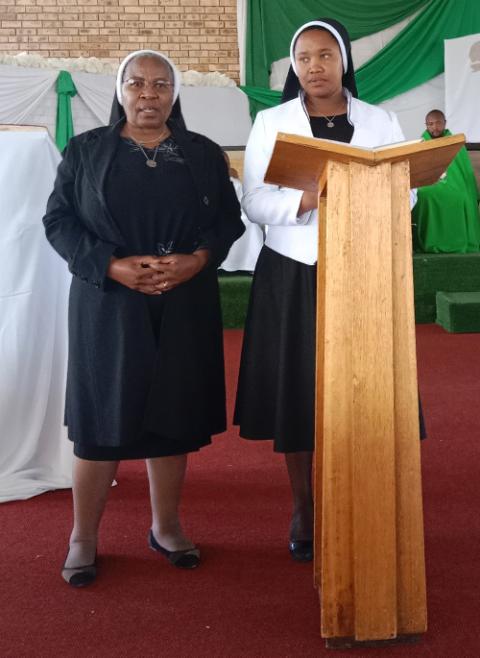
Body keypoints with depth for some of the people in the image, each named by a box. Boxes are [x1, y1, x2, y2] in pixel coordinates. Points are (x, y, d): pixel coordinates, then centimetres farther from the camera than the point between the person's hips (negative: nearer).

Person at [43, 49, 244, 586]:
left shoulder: (204, 154, 9)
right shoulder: (85, 150, 5)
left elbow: (228, 219, 7)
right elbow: (58, 219, 0)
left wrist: (196, 260, -13)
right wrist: (113, 266, -14)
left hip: (185, 307, 2)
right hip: (107, 305, -2)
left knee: (173, 415, 8)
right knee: (102, 419, 1)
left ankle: (165, 527, 25)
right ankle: (83, 538, 16)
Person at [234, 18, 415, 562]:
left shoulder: (381, 121, 9)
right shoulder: (271, 123, 5)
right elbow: (254, 200, -2)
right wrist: (304, 201, -21)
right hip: (292, 275, 0)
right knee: (294, 390, 1)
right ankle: (302, 509, 16)